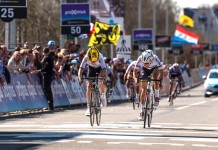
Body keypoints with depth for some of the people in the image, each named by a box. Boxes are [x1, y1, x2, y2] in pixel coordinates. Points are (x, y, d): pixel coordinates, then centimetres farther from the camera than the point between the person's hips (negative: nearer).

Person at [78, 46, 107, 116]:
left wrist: (105, 78, -64)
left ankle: (103, 96, 10)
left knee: (102, 83, -24)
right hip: (91, 68, 1)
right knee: (89, 86, -13)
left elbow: (104, 69, -46)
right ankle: (88, 107, -8)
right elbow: (81, 69, -39)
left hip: (100, 67, -1)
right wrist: (80, 79, -56)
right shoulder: (86, 58, -35)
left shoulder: (100, 57, -40)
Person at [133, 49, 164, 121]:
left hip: (155, 69, -1)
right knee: (143, 90, -5)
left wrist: (160, 81, -46)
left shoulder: (155, 59, -39)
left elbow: (161, 71, -32)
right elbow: (135, 71, -26)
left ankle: (157, 96, -13)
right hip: (145, 70, 1)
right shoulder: (140, 59, -35)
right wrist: (135, 79, -46)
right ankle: (141, 111, 3)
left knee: (155, 78, -35)